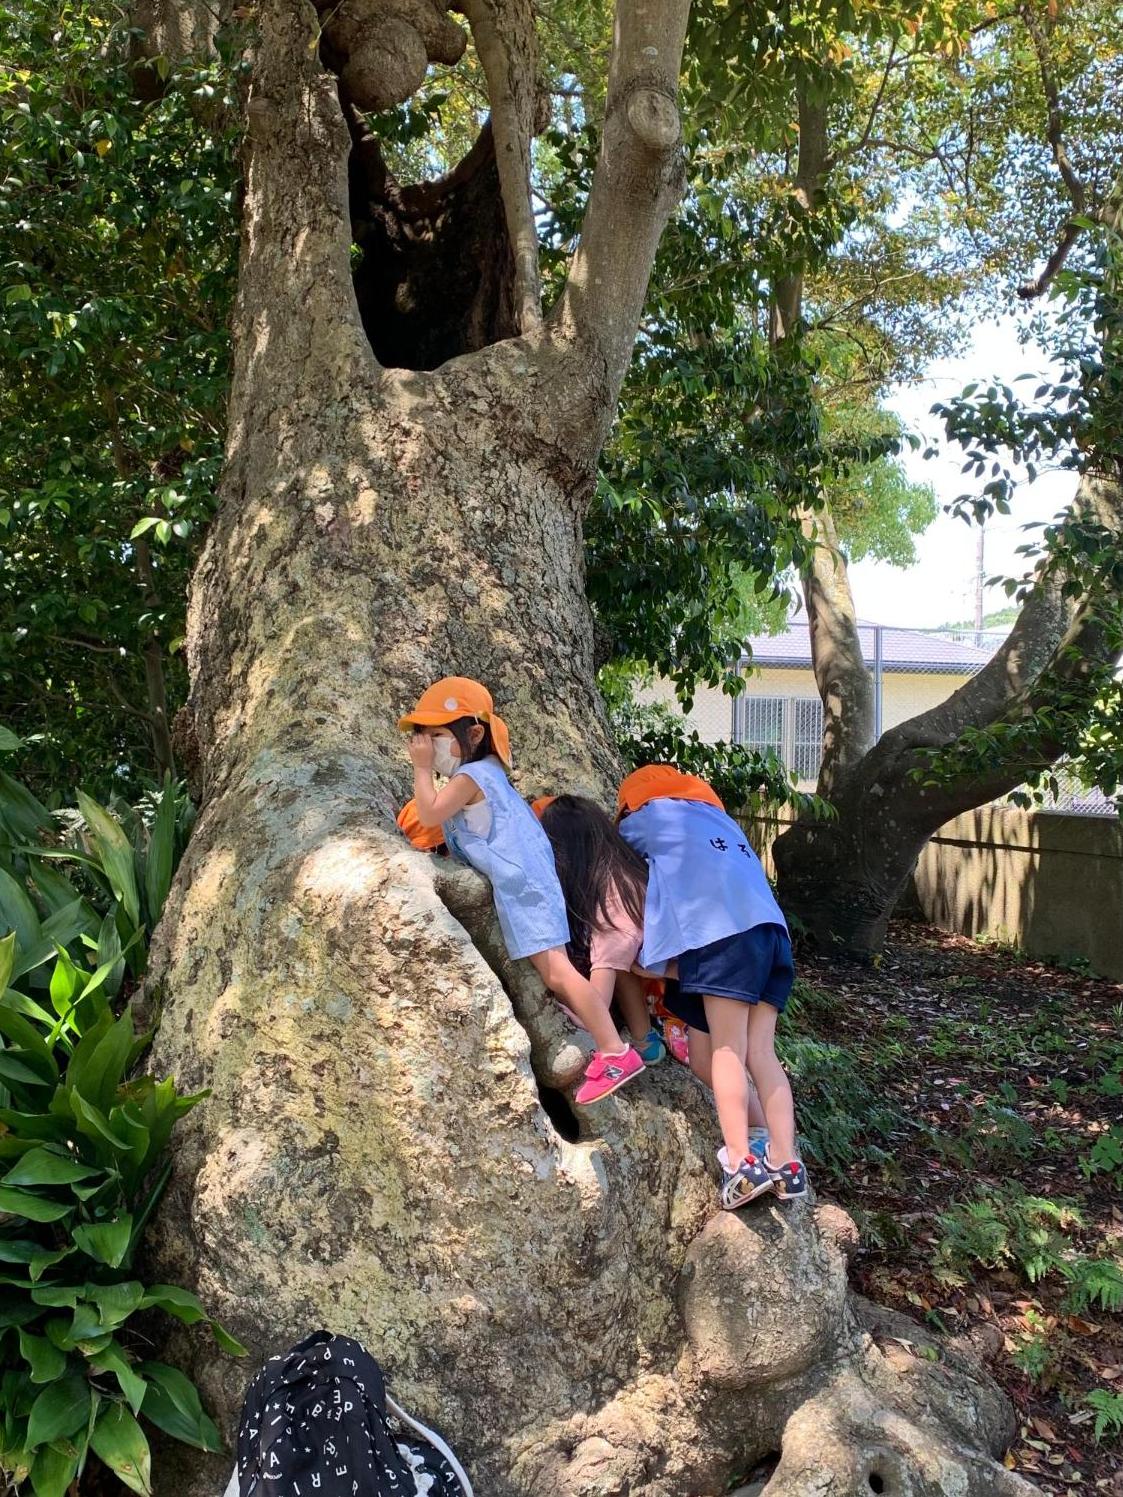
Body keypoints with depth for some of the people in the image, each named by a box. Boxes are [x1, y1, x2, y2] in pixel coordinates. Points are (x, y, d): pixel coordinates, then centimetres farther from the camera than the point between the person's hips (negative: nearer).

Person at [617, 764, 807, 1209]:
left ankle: (741, 1163, -19)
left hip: (724, 928, -6)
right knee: (760, 1052, 3)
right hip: (770, 926, 6)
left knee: (727, 1049, -10)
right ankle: (785, 1162, -5)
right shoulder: (720, 819, 36)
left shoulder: (651, 814, 20)